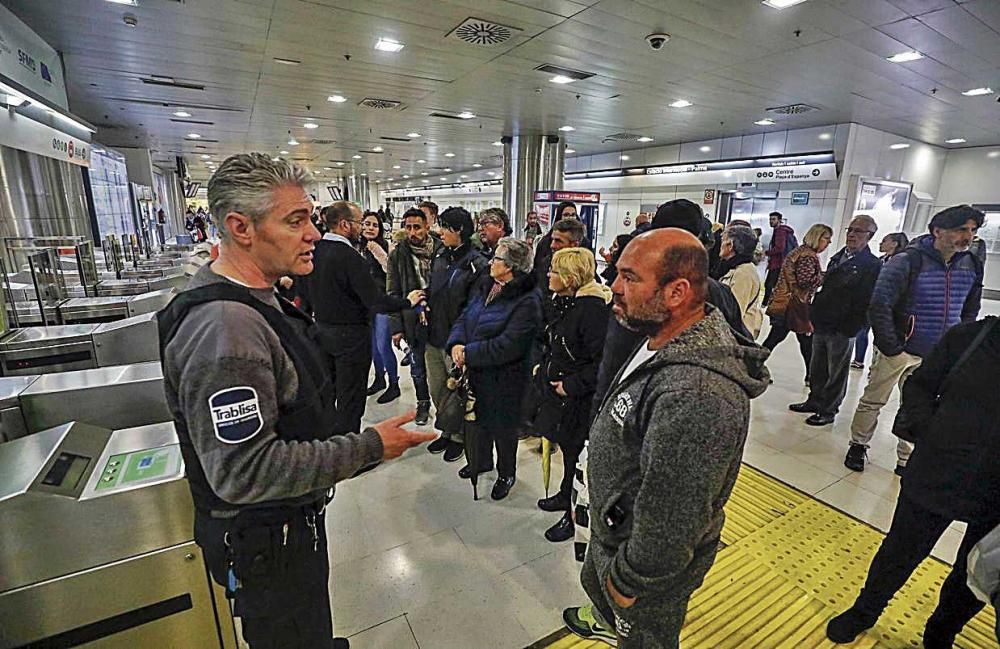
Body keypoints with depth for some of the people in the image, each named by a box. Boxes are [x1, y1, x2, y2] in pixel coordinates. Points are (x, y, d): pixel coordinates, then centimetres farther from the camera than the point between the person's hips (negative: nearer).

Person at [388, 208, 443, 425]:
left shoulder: (441, 250, -3)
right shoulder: (398, 255, 0)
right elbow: (393, 294, 1)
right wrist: (396, 327, -4)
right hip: (414, 321, 1)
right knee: (417, 367, 13)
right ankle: (423, 403, 34)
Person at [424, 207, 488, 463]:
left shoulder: (477, 263, -15)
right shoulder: (440, 257, 7)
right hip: (433, 336, 7)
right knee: (436, 389, 17)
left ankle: (459, 436, 32)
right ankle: (446, 431, 39)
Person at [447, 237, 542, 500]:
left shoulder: (526, 302, -23)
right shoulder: (487, 287, 3)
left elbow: (507, 346, -28)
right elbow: (464, 318, 4)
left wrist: (468, 353, -22)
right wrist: (456, 344, -16)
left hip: (504, 377, -7)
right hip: (477, 371, 7)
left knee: (502, 425, 13)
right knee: (481, 418, 25)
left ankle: (506, 473, 38)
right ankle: (483, 460, 50)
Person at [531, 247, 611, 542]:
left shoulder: (593, 308, -24)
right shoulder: (564, 302, 5)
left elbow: (602, 361, -26)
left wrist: (572, 385, -22)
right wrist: (542, 366, 9)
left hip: (578, 399, -8)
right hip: (557, 391, 8)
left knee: (574, 452, 9)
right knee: (566, 446, 24)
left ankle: (574, 515, 30)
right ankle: (565, 495, 46)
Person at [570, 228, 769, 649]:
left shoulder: (697, 395, -40)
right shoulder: (662, 342, -7)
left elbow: (671, 521, -32)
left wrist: (628, 581, -15)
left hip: (653, 562, -8)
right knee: (595, 585, 34)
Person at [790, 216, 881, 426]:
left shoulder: (872, 265, -10)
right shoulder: (838, 257, 13)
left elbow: (866, 302, -14)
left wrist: (849, 328, -17)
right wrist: (814, 316, 11)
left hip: (842, 330, -7)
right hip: (821, 325, 7)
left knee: (837, 373, 7)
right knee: (817, 368, 17)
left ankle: (829, 410, 18)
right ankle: (815, 401, 32)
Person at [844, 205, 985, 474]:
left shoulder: (972, 266, 2)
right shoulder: (908, 261, -16)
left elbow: (970, 311, 15)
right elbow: (879, 305, -20)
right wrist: (890, 347, -18)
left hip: (937, 358, 5)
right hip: (899, 350, -5)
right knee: (873, 401, 8)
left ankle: (906, 460, 28)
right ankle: (858, 446, 26)